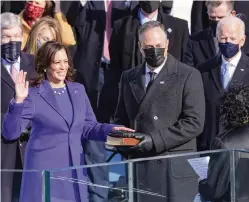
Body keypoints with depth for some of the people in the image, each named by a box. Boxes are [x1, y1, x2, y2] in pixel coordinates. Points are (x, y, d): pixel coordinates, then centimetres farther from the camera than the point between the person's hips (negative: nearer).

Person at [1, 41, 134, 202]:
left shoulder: (78, 90, 10)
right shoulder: (33, 95, -7)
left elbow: (88, 126, 14)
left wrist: (110, 130, -4)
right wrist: (18, 101, -24)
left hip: (74, 170, 5)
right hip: (44, 170, -5)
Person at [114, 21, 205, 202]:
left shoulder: (188, 76, -2)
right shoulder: (129, 77, 15)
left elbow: (194, 123, -9)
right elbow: (121, 118, 22)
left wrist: (155, 140, -17)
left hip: (175, 167, -4)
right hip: (140, 166, 4)